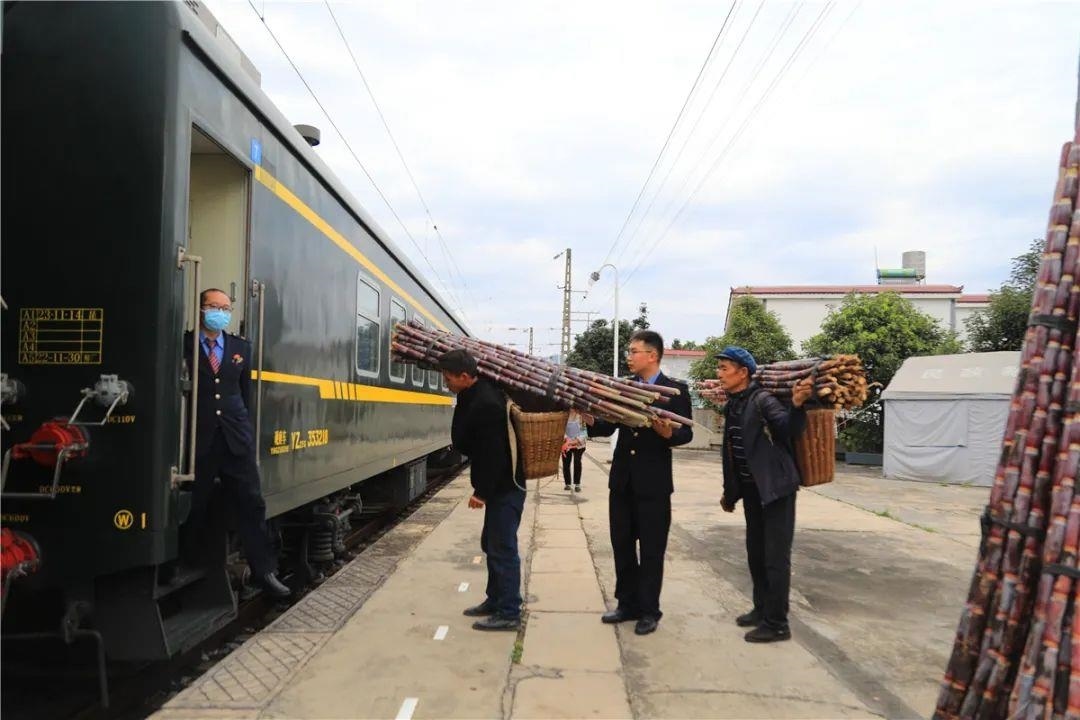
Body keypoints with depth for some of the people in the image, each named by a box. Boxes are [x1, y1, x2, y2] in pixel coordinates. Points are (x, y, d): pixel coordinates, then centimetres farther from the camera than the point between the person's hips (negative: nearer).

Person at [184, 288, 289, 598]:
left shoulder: (241, 347, 12)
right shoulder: (184, 345, -1)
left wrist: (246, 428, 10)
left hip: (236, 438, 3)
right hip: (198, 439, -3)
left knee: (251, 504, 3)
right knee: (193, 508, 9)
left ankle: (264, 570, 9)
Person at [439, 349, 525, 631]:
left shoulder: (486, 405, -25)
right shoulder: (476, 395, 6)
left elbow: (494, 454, -25)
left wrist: (481, 491, -20)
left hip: (505, 487, -11)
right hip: (499, 485, 11)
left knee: (502, 548, -4)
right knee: (491, 544, 19)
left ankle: (509, 613, 4)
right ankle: (495, 600, 32)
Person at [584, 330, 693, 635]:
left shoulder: (675, 390, -6)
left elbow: (686, 433, -9)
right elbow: (609, 427, 2)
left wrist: (668, 432, -29)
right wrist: (591, 420, -18)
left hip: (653, 482, -5)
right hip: (622, 478, 5)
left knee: (651, 549, 5)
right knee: (622, 544, 13)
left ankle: (649, 610, 18)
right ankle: (628, 604, 27)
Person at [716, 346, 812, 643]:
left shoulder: (763, 400, -15)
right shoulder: (732, 406, 8)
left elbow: (790, 429, -30)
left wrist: (797, 405, -50)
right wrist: (730, 492, 20)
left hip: (776, 488, -8)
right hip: (752, 490, 8)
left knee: (776, 557, -1)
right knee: (755, 554, 16)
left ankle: (777, 623, 9)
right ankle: (762, 610, 31)